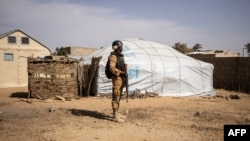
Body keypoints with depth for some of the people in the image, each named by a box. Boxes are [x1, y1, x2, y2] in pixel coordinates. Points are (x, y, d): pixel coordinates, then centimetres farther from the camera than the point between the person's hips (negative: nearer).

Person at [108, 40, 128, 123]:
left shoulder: (120, 56, 18)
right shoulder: (113, 56, -12)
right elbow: (112, 68, -24)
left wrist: (125, 76, 18)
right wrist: (121, 73, -29)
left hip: (121, 78, 10)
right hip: (117, 78, -10)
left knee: (119, 96, 14)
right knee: (116, 96, -9)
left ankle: (117, 113, 23)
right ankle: (115, 116, -7)